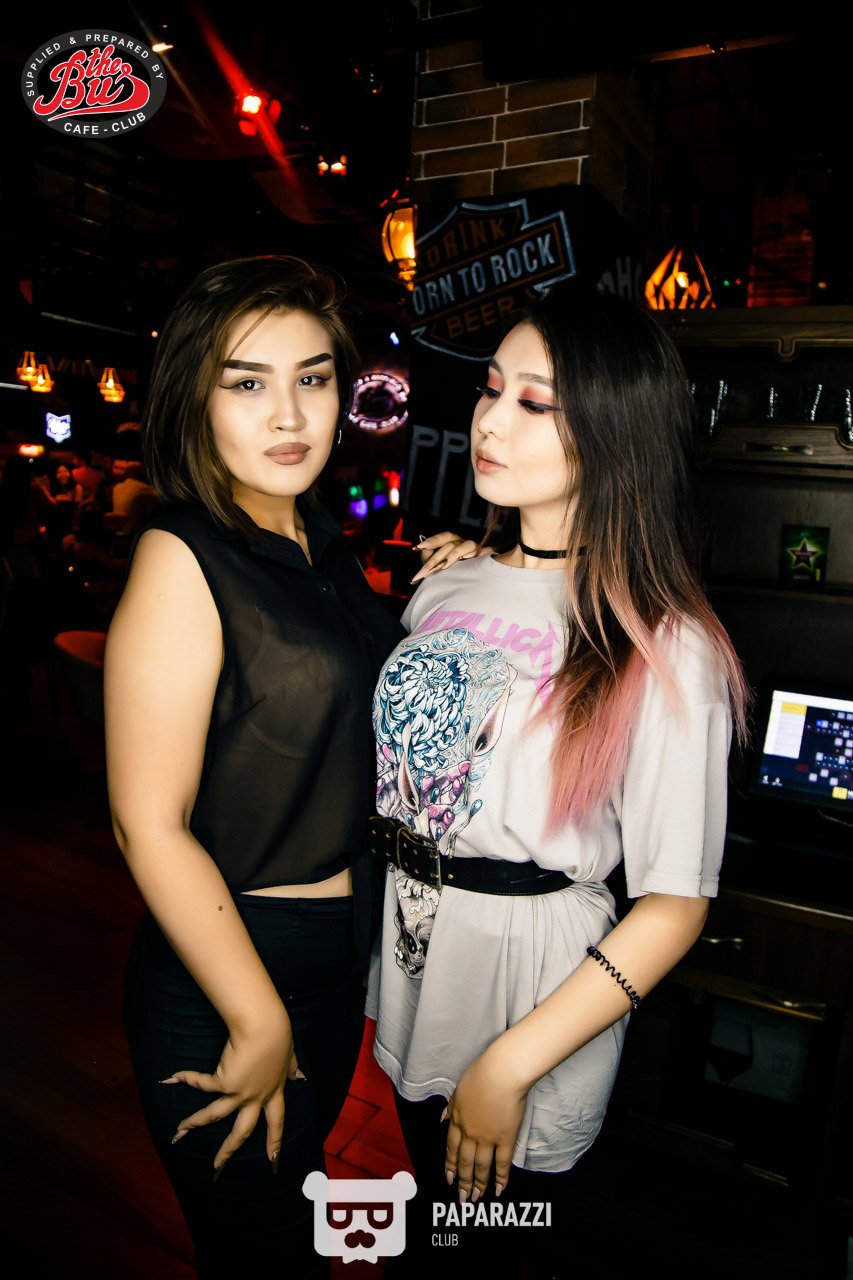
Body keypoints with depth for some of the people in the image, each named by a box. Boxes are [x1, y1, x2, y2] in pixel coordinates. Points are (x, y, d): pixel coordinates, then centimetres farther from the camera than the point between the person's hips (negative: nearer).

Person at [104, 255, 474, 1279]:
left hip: (341, 956, 7)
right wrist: (259, 1024, -16)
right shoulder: (182, 559, -20)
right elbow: (149, 823, -23)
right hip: (222, 975, -7)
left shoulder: (320, 542, 2)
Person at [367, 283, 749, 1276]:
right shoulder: (445, 586, -1)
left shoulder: (662, 646, -18)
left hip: (534, 971, -5)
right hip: (409, 956, 6)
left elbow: (675, 901, -18)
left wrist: (511, 1066, -17)